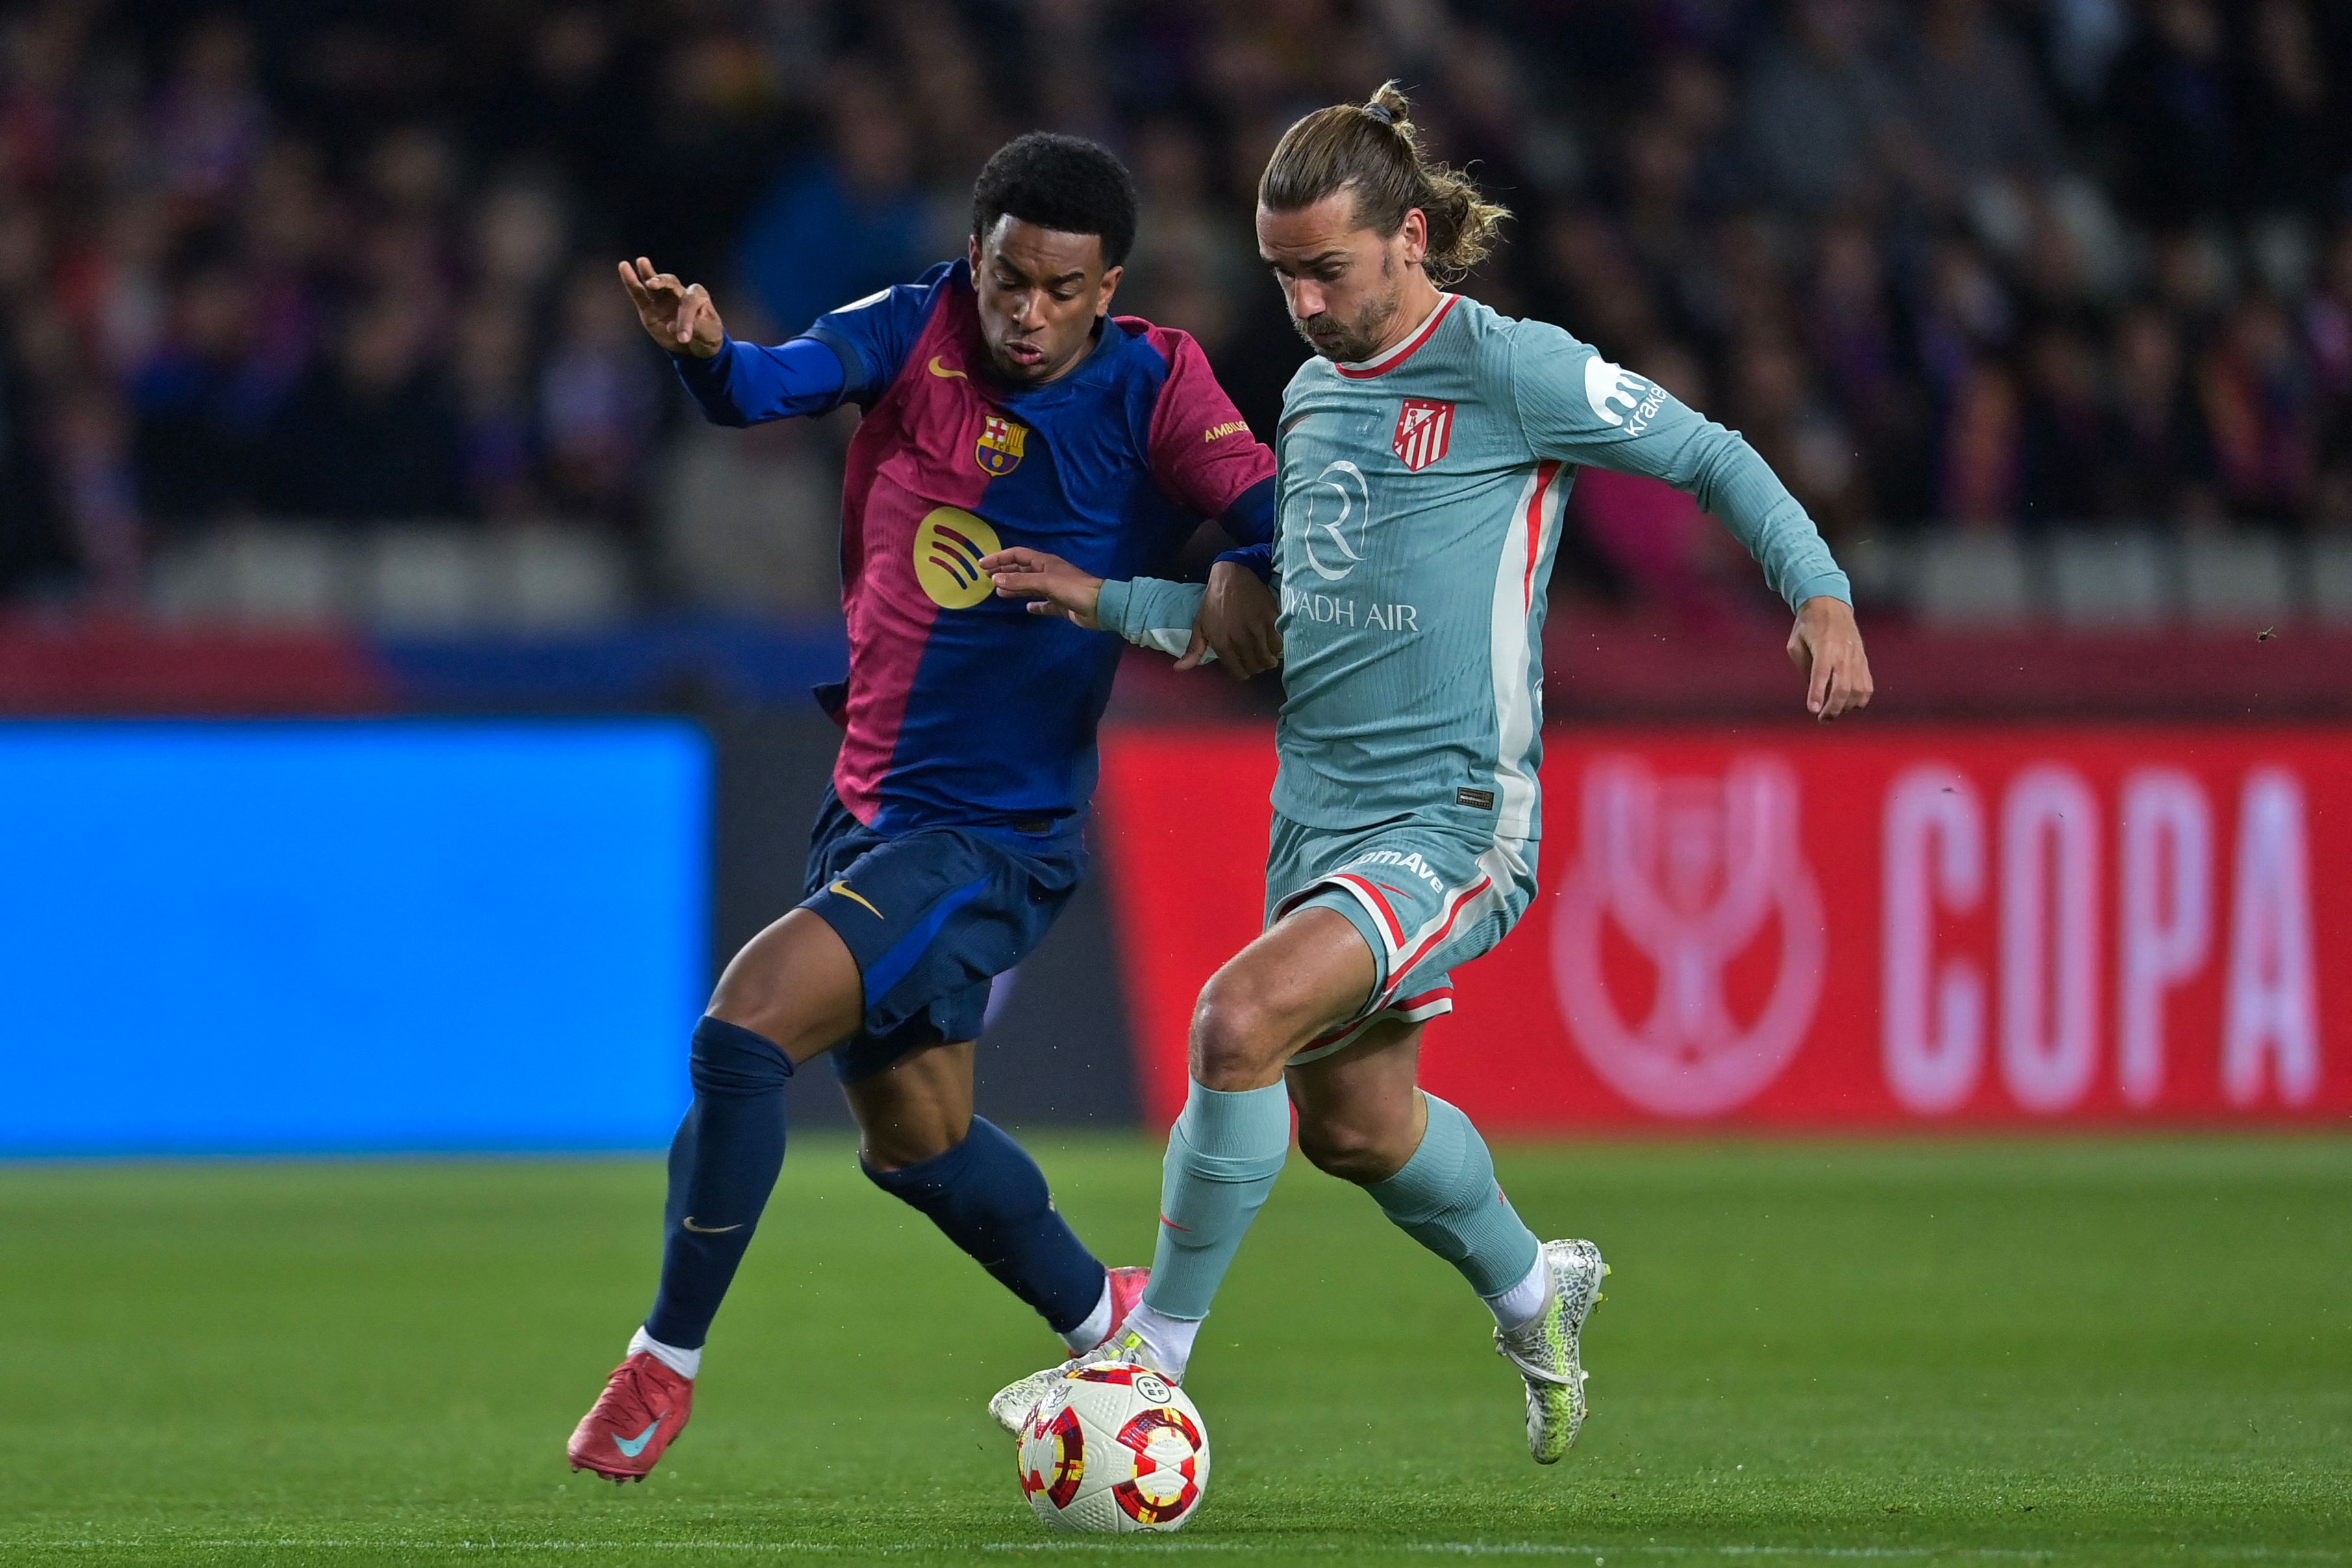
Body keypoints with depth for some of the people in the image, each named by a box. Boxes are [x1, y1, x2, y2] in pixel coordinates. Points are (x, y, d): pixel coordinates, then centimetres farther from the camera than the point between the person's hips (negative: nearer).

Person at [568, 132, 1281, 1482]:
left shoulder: (1150, 391, -12)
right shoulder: (923, 331, -4)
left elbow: (1275, 521, -20)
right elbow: (776, 384, -17)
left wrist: (1243, 588, -41)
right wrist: (703, 347, -39)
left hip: (994, 834, -6)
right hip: (870, 803, 6)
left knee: (747, 1028, -22)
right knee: (916, 1140, 21)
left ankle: (667, 1365, -8)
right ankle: (1105, 1320, 45)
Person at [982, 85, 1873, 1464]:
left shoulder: (1509, 368, -10)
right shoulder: (1312, 393, 13)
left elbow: (1710, 457, -3)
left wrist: (1823, 596, -14)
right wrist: (1109, 603, 12)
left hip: (1451, 820, -8)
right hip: (1317, 816, 8)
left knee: (1242, 1023, -26)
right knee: (1354, 1124, 18)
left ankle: (1157, 1352, -15)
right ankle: (1533, 1291, 47)